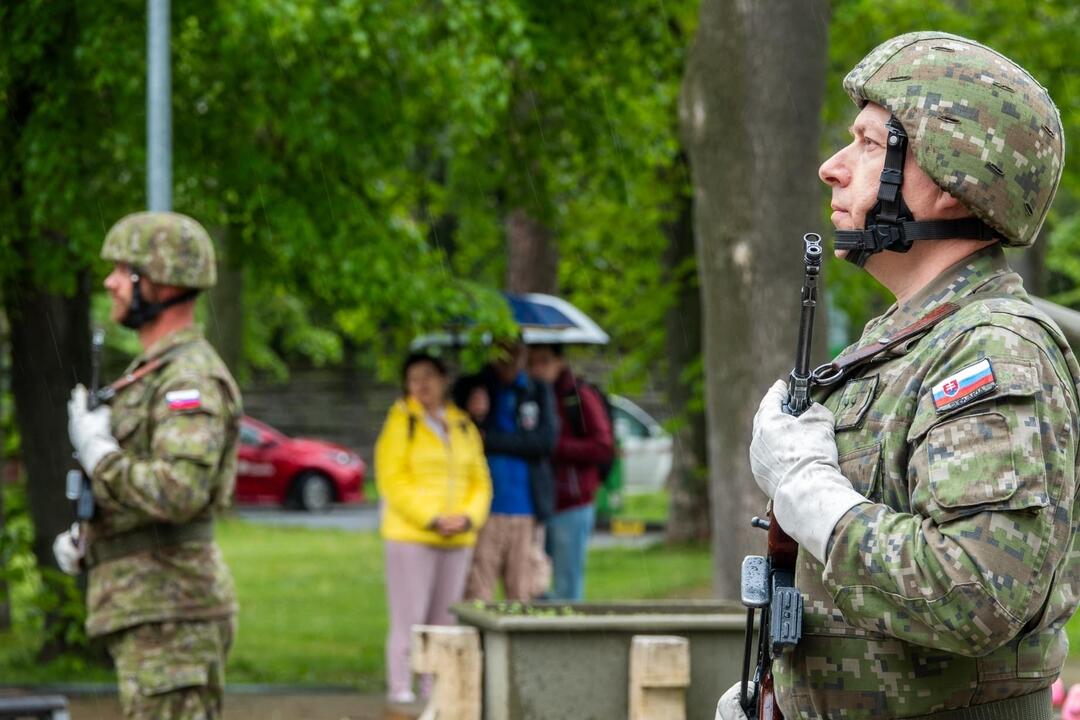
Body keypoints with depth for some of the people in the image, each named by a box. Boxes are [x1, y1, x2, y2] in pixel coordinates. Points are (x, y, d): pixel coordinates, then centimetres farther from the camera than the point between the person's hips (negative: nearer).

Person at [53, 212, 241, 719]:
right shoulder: (151, 373, 20)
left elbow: (179, 492, -29)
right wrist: (82, 542, 10)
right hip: (143, 603, 11)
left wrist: (96, 452, -15)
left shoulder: (192, 379, -14)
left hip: (167, 608, -11)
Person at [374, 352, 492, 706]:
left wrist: (468, 518, -7)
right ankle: (400, 687, -3)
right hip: (411, 536, -5)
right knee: (408, 616, -6)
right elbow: (392, 479, -9)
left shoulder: (464, 426, 12)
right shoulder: (401, 422, -3)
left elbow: (480, 480, 12)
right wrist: (431, 519, -15)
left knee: (445, 619, 7)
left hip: (457, 540, 5)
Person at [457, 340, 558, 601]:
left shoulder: (539, 392, 12)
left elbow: (546, 440, -3)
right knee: (475, 593, -9)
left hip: (526, 510, 1)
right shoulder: (470, 388, 9)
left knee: (522, 596, 1)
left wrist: (489, 440, -7)